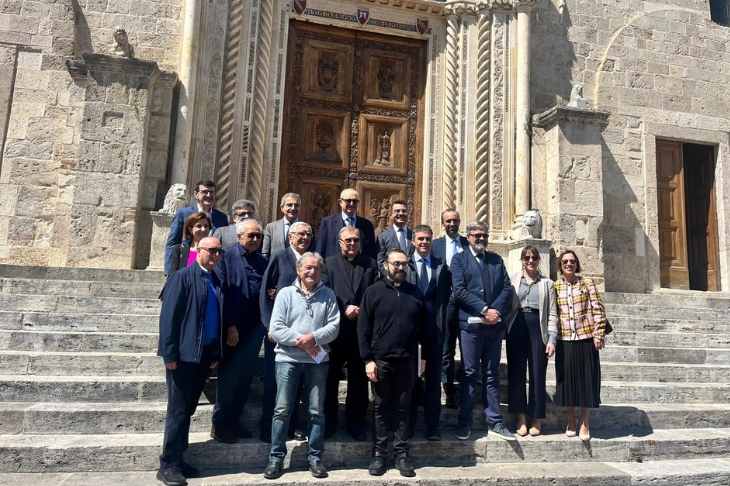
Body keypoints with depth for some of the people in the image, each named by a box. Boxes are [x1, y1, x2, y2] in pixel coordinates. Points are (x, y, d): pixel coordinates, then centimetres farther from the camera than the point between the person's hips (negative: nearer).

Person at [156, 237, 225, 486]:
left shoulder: (216, 281, 11)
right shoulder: (183, 277, -8)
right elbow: (168, 316, -13)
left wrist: (216, 353, 10)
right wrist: (170, 354, -16)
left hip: (205, 355, 7)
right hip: (184, 354, -6)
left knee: (188, 410, 14)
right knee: (178, 411, 0)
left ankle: (178, 460, 25)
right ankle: (167, 465, 11)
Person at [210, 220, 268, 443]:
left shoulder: (263, 262, 12)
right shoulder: (227, 257, -4)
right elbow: (222, 293, -10)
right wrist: (230, 325, -15)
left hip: (254, 327, 5)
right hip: (233, 328, -5)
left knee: (245, 376, 11)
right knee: (229, 375, 2)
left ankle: (233, 419, 24)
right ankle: (219, 424, 16)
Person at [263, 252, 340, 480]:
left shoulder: (328, 294, 5)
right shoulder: (285, 293, 1)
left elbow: (334, 326, -3)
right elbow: (275, 329, -5)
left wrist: (314, 337, -18)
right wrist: (300, 341, -14)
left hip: (318, 361, 1)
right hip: (288, 359, -1)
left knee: (317, 411, 8)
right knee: (282, 410, 3)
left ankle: (315, 457, 20)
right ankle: (276, 458, 15)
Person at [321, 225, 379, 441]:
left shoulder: (370, 264, 10)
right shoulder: (329, 263, 6)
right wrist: (345, 309, -14)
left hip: (362, 328, 1)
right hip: (335, 328, -1)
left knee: (359, 377, 10)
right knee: (331, 376, 9)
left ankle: (356, 421, 24)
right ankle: (329, 420, 25)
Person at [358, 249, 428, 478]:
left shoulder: (416, 293, 7)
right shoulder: (373, 291, -2)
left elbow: (423, 327, 10)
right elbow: (363, 328, -4)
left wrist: (424, 356, 7)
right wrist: (368, 359, -8)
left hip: (407, 361, 2)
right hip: (380, 360, -2)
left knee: (402, 409, 10)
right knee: (381, 408, 9)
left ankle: (401, 454, 19)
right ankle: (379, 454, 19)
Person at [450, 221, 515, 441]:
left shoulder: (497, 260, 16)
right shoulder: (459, 259, 3)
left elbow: (507, 289, 6)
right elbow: (460, 291, -9)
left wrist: (496, 310, -10)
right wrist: (484, 310, -14)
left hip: (495, 324, 4)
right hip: (471, 324, -3)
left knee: (492, 374, 10)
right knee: (470, 374, 3)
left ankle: (495, 422, 17)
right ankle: (465, 422, 13)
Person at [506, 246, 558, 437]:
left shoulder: (547, 283, 9)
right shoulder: (512, 280, 8)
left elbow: (552, 313, 5)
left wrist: (552, 339, -4)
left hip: (538, 329, 0)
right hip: (517, 329, 0)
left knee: (537, 373, 3)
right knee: (516, 372, 3)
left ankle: (537, 419, 16)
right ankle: (521, 418, 14)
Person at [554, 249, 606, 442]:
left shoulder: (587, 283, 2)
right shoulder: (555, 286, 6)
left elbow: (598, 310, -1)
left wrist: (599, 334, -8)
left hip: (586, 338, -1)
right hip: (564, 340, 1)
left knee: (586, 379, 2)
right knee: (567, 379, 5)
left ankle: (584, 423, 14)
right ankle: (571, 421, 20)